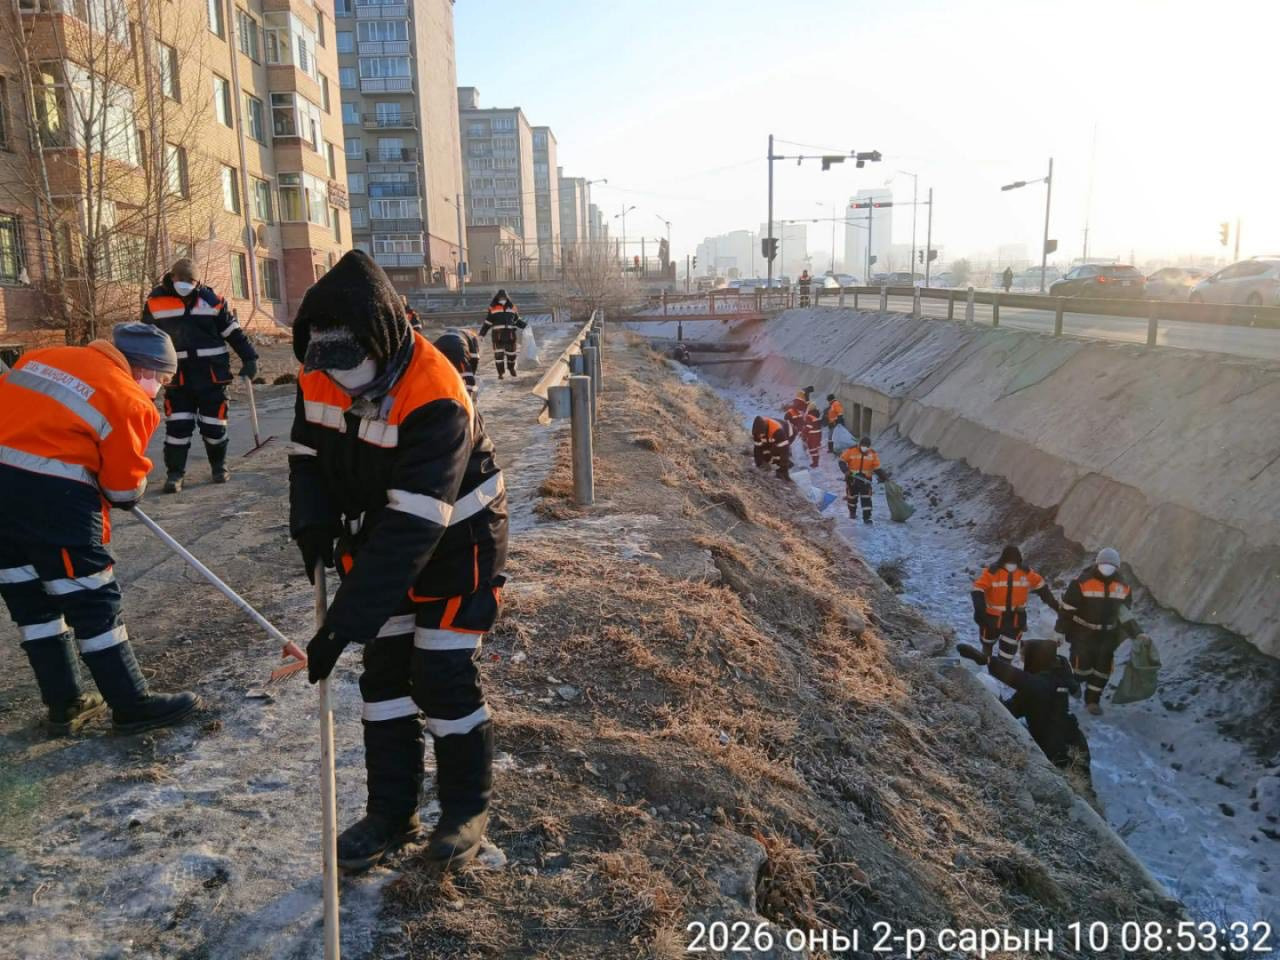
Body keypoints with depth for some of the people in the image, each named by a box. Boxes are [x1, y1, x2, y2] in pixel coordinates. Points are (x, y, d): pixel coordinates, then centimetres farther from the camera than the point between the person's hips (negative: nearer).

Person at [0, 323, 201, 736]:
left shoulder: (44, 358, 14)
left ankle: (66, 705, 26)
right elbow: (124, 487, -1)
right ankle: (133, 706, 13)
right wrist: (131, 495, 22)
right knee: (93, 601, 4)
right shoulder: (131, 402, -4)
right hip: (52, 497, -7)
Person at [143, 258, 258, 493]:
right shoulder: (155, 302, 1)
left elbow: (233, 331, 5)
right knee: (177, 426, -3)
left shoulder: (211, 300, 0)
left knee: (214, 423, 6)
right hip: (177, 376, 0)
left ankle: (219, 465, 25)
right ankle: (175, 472, 6)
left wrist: (249, 358, 0)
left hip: (211, 374, 0)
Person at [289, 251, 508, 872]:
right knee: (384, 671, 9)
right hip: (379, 532, 6)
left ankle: (467, 808, 19)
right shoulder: (319, 377, -12)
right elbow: (309, 455, 5)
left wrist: (341, 627, -37)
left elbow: (411, 529, -37)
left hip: (456, 537, -6)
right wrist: (313, 524, -16)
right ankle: (391, 810, 25)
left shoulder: (435, 401, -34)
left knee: (442, 675, -4)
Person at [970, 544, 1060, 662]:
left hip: (1015, 619, 2)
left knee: (1010, 647, 1)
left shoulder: (1026, 572, -7)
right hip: (993, 617, -1)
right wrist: (979, 610, -40)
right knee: (988, 642, 22)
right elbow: (978, 590, -26)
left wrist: (1056, 605, 9)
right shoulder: (991, 571, -20)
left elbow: (1041, 588, 6)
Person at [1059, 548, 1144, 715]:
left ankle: (1093, 700, 24)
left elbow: (1126, 614, 10)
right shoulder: (1082, 582, -17)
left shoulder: (1123, 587, -1)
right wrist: (1060, 631, -10)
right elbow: (1066, 609, -11)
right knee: (1082, 667, -3)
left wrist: (1138, 634, 2)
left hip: (1107, 636, 4)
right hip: (1083, 634, -4)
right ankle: (1074, 682, 30)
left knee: (1102, 670, 8)